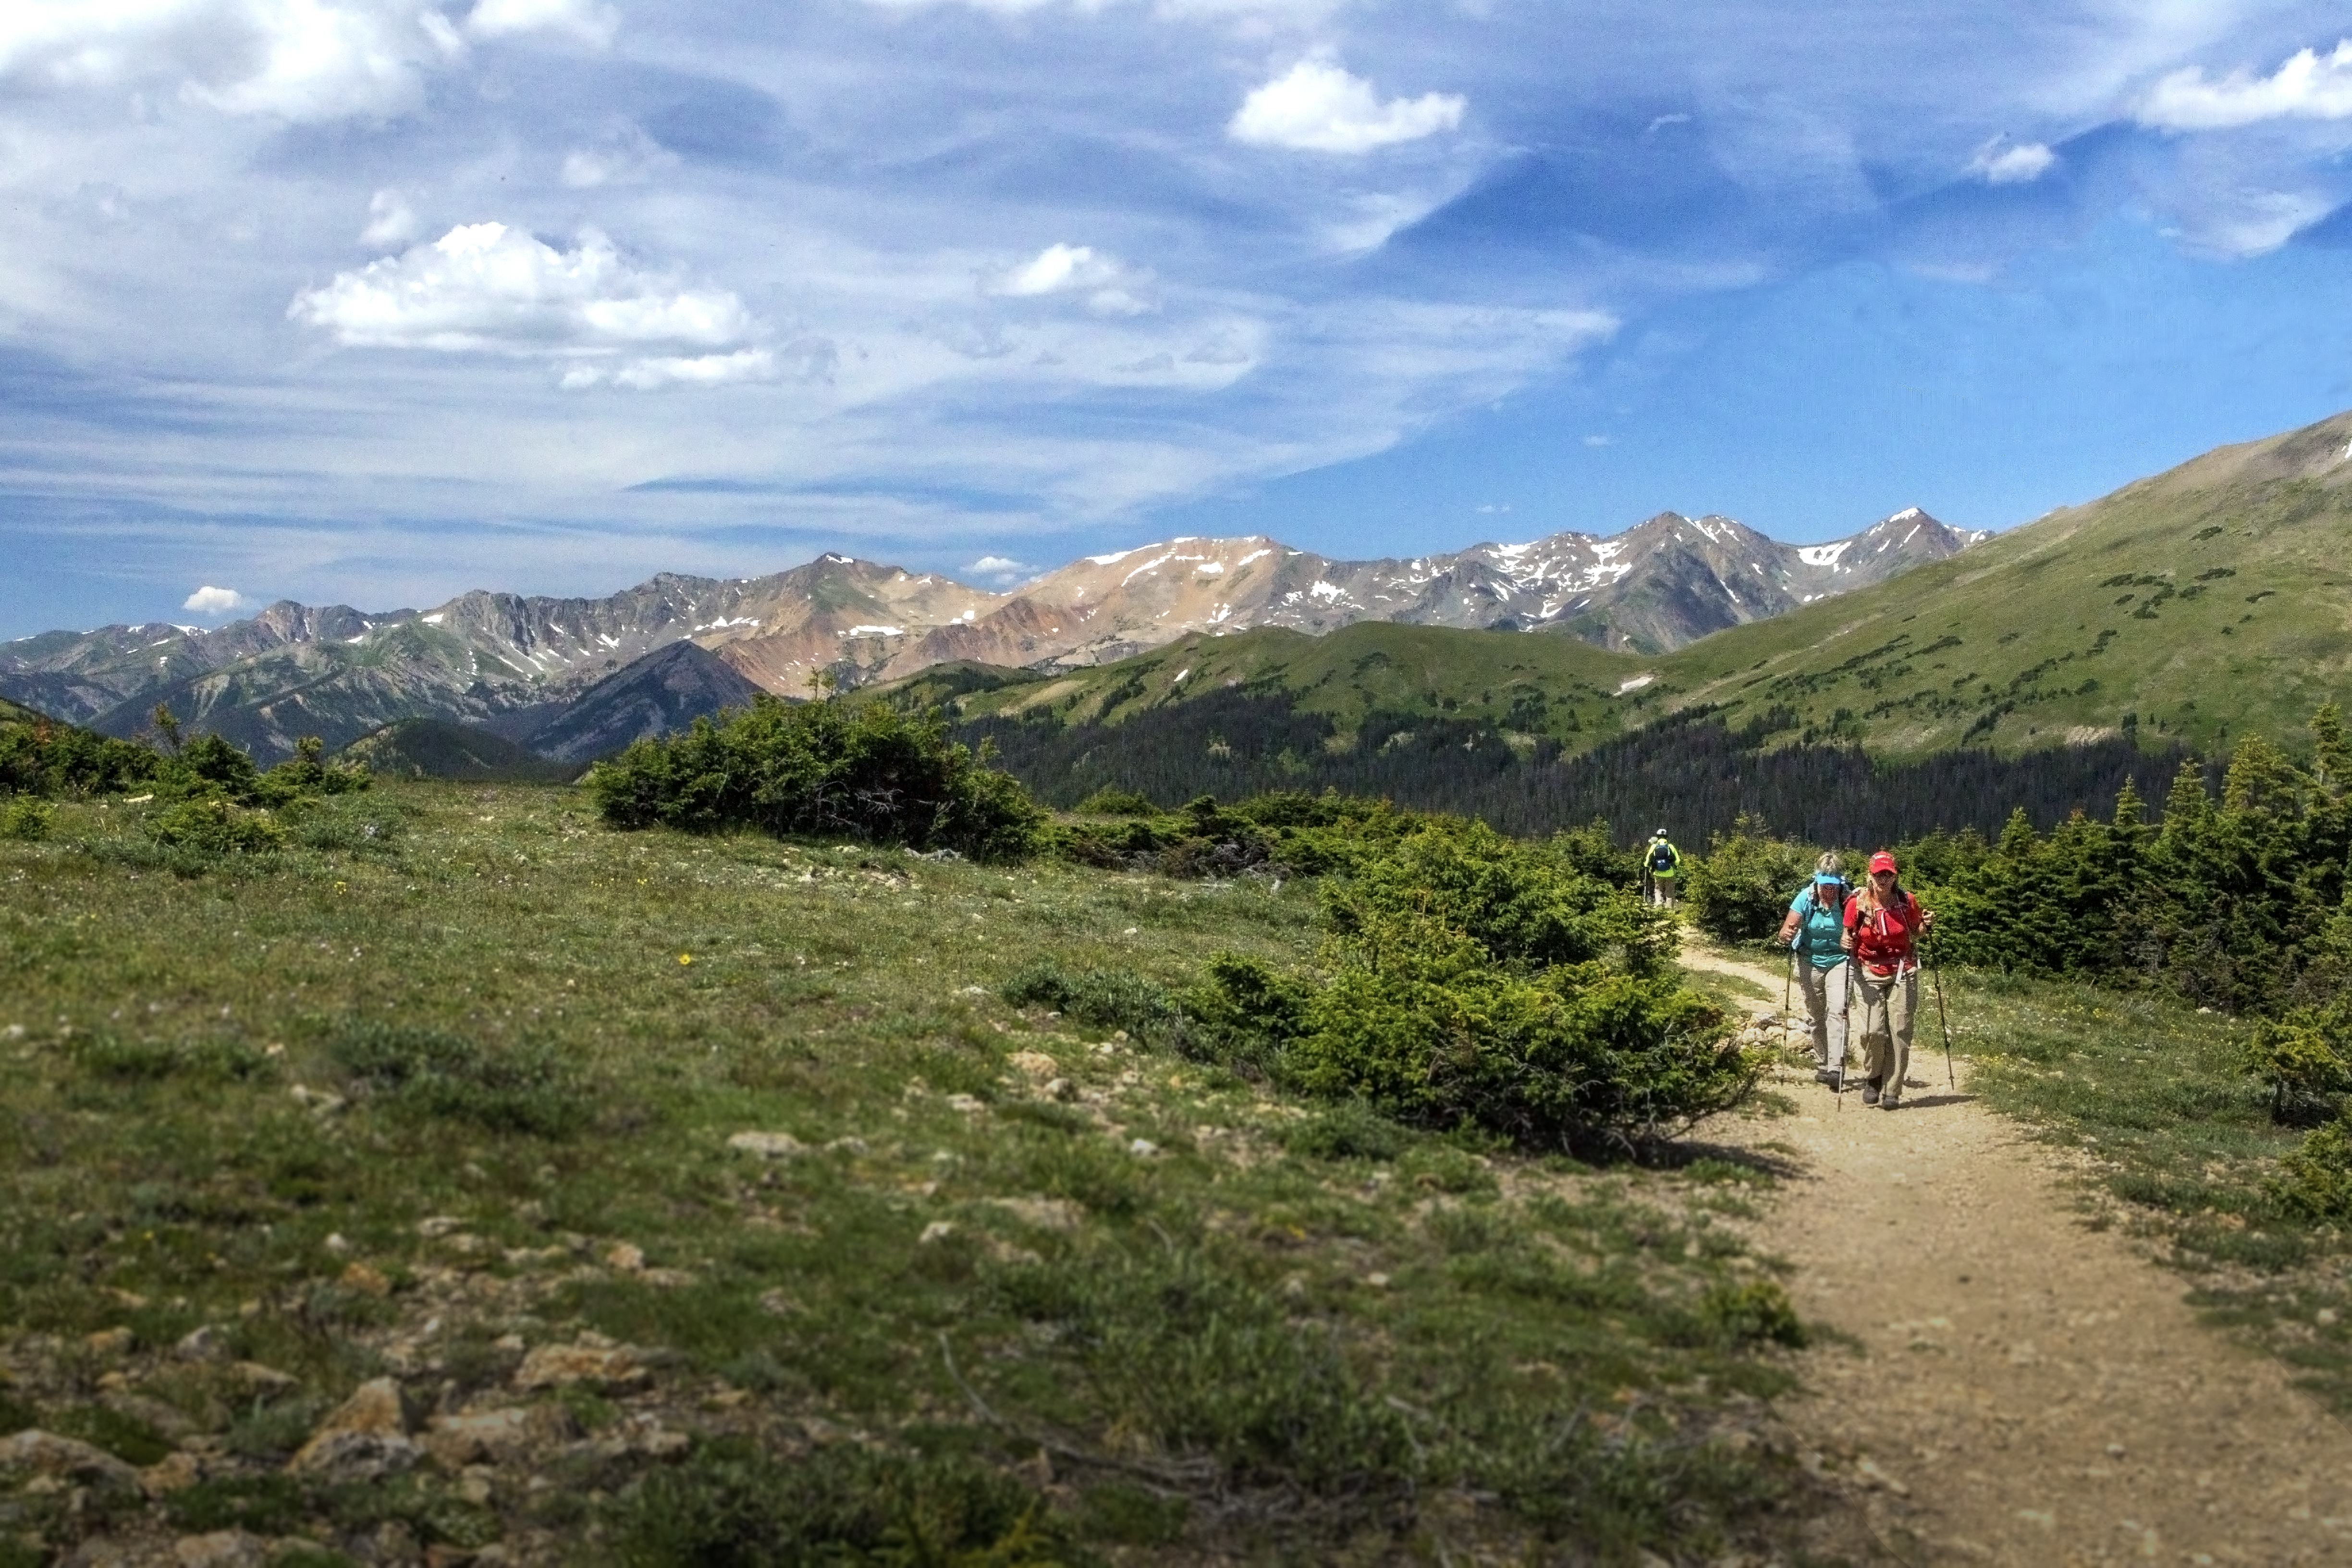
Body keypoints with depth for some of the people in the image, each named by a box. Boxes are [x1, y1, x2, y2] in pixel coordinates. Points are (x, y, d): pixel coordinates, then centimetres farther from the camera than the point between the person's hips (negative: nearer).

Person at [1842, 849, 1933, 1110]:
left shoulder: (1906, 901, -1)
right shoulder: (1857, 903, -5)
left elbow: (1915, 932, 15)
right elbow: (1848, 935, 4)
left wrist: (1926, 925, -6)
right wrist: (1847, 943, -17)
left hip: (1902, 973, 1)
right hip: (1869, 974, -1)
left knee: (1899, 1032, -4)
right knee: (1873, 1031, -14)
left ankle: (1891, 1092, 5)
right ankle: (1873, 1078, 14)